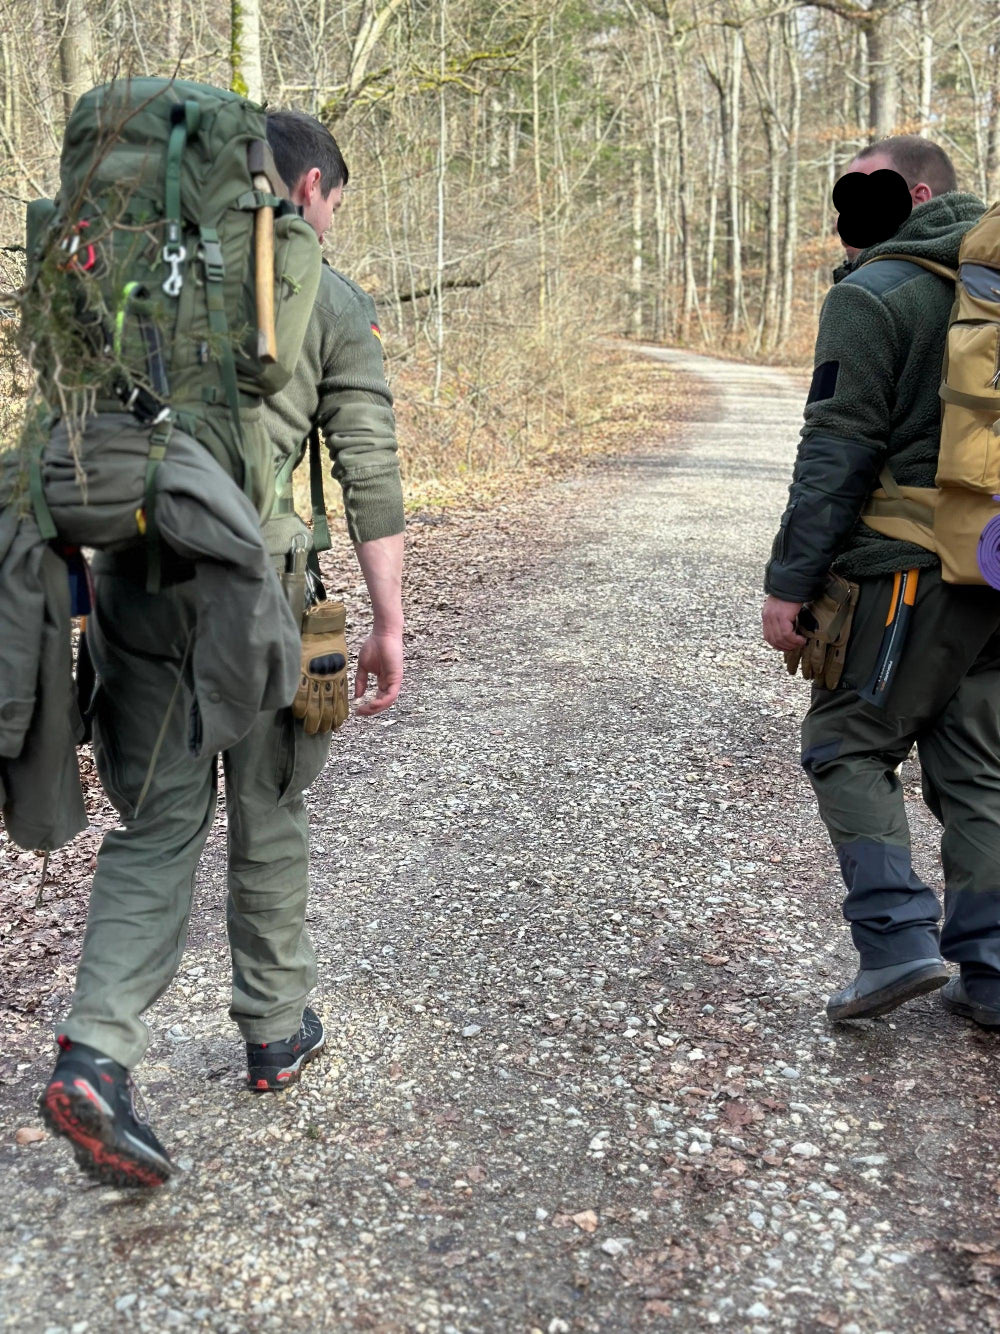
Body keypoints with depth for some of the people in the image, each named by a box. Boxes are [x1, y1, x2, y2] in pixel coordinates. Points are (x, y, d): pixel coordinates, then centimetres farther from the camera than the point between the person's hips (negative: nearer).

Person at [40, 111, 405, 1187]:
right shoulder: (333, 300, 2)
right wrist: (388, 622, 0)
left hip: (132, 577, 3)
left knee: (158, 820, 10)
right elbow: (369, 475, -3)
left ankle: (96, 1054, -4)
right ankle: (277, 1033, 29)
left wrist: (72, 574, 17)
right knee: (267, 813, 14)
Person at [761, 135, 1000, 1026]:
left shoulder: (874, 295, -7)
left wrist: (789, 581, -11)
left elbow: (837, 454, -13)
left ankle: (897, 938, -3)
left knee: (849, 744, 6)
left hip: (908, 571, -7)